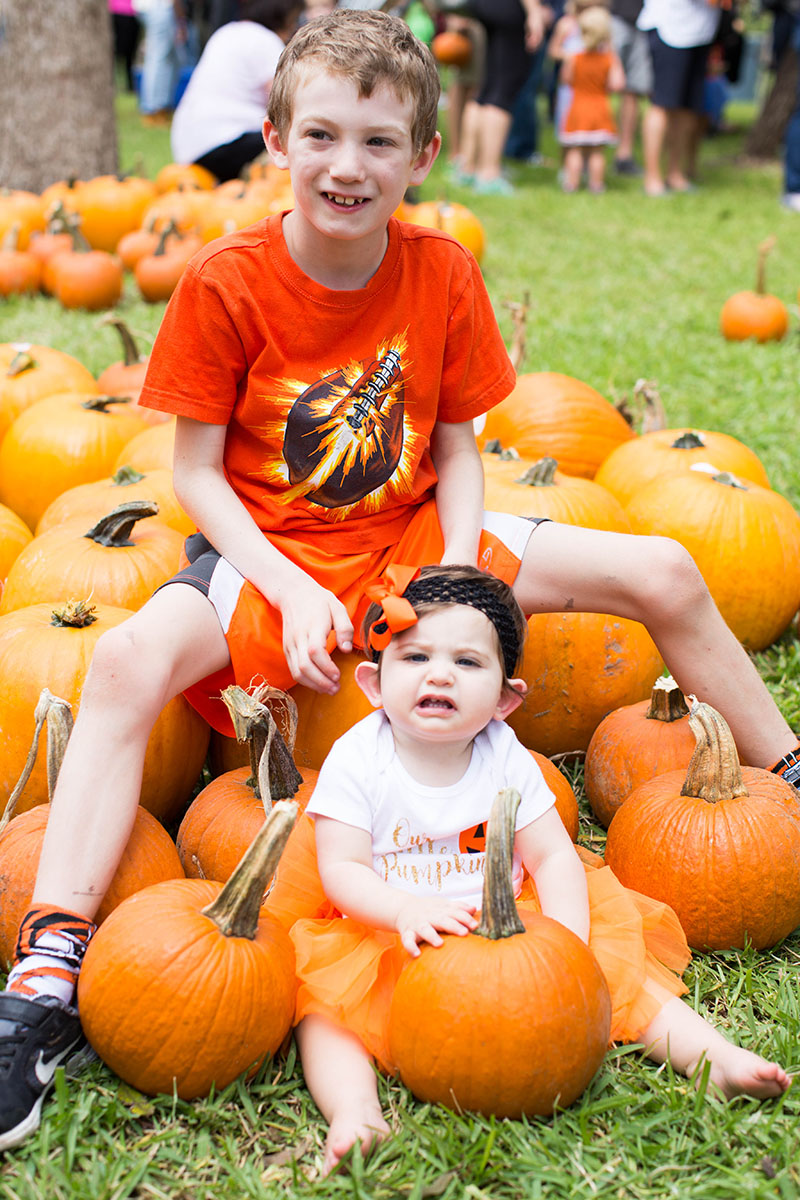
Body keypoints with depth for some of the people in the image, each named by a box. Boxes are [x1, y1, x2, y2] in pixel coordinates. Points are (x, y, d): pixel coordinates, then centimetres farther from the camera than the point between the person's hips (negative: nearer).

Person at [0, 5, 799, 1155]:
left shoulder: (443, 273, -5)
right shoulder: (226, 283, -14)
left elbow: (457, 448, 1)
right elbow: (196, 471, -10)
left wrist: (457, 576, -15)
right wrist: (292, 593, -22)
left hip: (414, 537, 3)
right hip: (268, 554, -3)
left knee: (662, 572, -7)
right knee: (132, 656, -34)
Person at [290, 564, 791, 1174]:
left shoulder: (506, 759, -3)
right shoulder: (356, 760, -10)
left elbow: (553, 858, -4)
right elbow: (341, 871, -15)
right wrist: (406, 909, -34)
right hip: (391, 947, -2)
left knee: (613, 960, -11)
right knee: (320, 998, -27)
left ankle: (715, 1055, -9)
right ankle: (353, 1109, -41)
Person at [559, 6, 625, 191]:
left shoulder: (573, 59, -9)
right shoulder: (610, 60, -10)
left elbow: (568, 80, 2)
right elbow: (617, 84, -16)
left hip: (578, 109, 0)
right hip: (600, 109, 0)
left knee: (575, 150, 4)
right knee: (597, 151, 6)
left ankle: (571, 182, 3)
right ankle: (596, 183, 8)